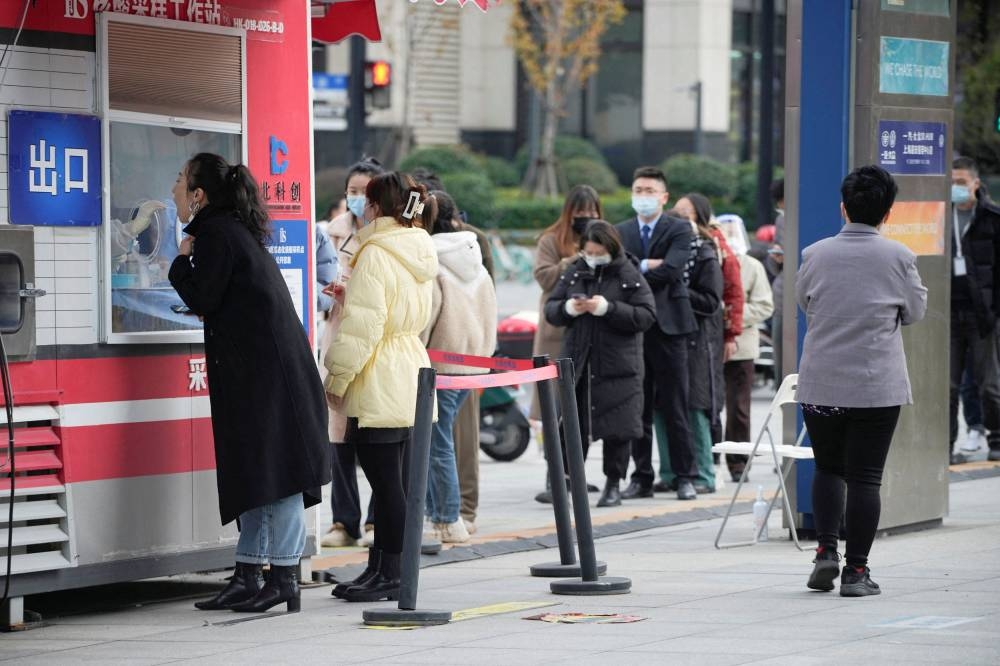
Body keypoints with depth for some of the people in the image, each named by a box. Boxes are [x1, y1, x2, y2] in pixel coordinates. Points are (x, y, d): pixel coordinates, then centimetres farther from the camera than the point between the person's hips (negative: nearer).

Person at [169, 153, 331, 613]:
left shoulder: (216, 233, -10)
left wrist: (182, 260, 1)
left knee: (273, 471, -9)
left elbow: (202, 300, -12)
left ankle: (283, 579, -10)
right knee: (255, 472, 11)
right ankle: (248, 577, 14)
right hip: (260, 368, 10)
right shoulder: (236, 230, 19)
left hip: (264, 369, -10)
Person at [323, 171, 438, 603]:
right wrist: (349, 296, 21)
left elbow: (363, 325, -18)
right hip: (411, 381, 9)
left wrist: (337, 377, -9)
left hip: (378, 386, -9)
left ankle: (391, 573, -2)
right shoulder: (420, 253, 12)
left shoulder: (375, 255, -15)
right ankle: (380, 568, 18)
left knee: (385, 481, -5)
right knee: (390, 480, 13)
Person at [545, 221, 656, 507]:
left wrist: (608, 308, -20)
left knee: (617, 428, 1)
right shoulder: (574, 273, 8)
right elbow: (550, 309, 11)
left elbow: (646, 316, -9)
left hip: (618, 366, -3)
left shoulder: (629, 276, -2)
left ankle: (613, 485, 12)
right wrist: (567, 308, -12)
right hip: (577, 362, 3)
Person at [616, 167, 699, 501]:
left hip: (667, 326, -4)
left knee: (674, 408, -2)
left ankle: (685, 477, 4)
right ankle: (641, 477, 11)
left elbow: (670, 270, -14)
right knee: (637, 408, 6)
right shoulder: (621, 231, 14)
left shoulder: (679, 230, 1)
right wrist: (647, 265, -12)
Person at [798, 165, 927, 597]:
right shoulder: (898, 258, -7)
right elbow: (916, 310, 6)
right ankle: (855, 570, 3)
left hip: (819, 384, 2)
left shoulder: (815, 255, -3)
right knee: (865, 477, 3)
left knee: (827, 468, 18)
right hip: (877, 386, -2)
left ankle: (826, 550, 4)